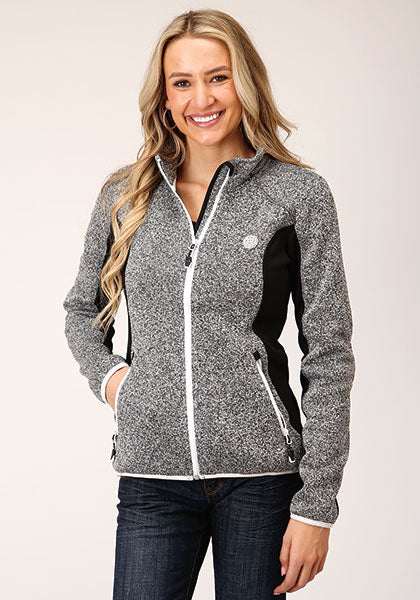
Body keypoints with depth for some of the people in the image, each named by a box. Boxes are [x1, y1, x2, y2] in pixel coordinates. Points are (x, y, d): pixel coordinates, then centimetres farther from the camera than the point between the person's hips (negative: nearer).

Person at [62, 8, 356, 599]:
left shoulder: (299, 192, -1)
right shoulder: (125, 194, 7)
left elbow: (328, 351, -2)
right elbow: (82, 310, 23)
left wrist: (316, 503, -6)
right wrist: (107, 374, 1)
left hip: (261, 469, -2)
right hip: (151, 471, 2)